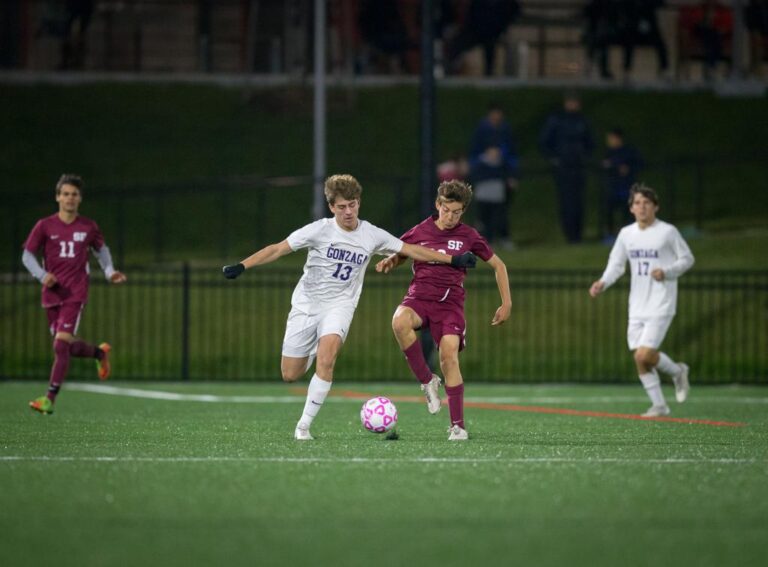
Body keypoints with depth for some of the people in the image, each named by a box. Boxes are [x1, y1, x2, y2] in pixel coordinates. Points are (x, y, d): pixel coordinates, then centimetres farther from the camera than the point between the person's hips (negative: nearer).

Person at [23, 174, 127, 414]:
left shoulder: (89, 227, 3)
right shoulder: (45, 226, 1)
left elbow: (101, 250, 20)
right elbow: (27, 255, 3)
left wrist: (110, 272, 4)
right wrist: (42, 275, -14)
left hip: (76, 294, -2)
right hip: (52, 295, 2)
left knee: (61, 344, -16)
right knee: (67, 347, 9)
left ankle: (50, 398, -14)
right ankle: (100, 352, 41)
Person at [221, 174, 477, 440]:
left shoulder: (372, 235, -4)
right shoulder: (319, 230, -10)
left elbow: (413, 250, 5)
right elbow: (278, 249, -8)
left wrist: (453, 260, 2)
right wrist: (241, 266, -17)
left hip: (339, 306, 0)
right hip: (306, 305, 0)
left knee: (326, 359, -28)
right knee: (290, 375, 0)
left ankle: (304, 425, -20)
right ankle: (309, 353, 38)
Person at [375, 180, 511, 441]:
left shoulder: (469, 236, 4)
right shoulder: (420, 232, 5)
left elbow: (498, 265, 15)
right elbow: (399, 253, 24)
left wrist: (506, 304, 9)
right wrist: (389, 262, -1)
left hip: (450, 301, 0)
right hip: (419, 295, 1)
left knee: (449, 356, -19)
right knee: (400, 322, -35)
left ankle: (457, 426, -10)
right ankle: (427, 380, -15)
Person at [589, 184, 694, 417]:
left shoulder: (667, 232, -6)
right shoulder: (626, 234, 7)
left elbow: (687, 259, 1)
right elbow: (616, 264, 12)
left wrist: (666, 272, -16)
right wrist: (603, 283, -6)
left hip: (660, 306, -5)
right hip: (637, 307, 5)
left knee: (644, 355, -16)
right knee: (639, 359, 3)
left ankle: (677, 371, 13)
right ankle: (659, 405, 17)